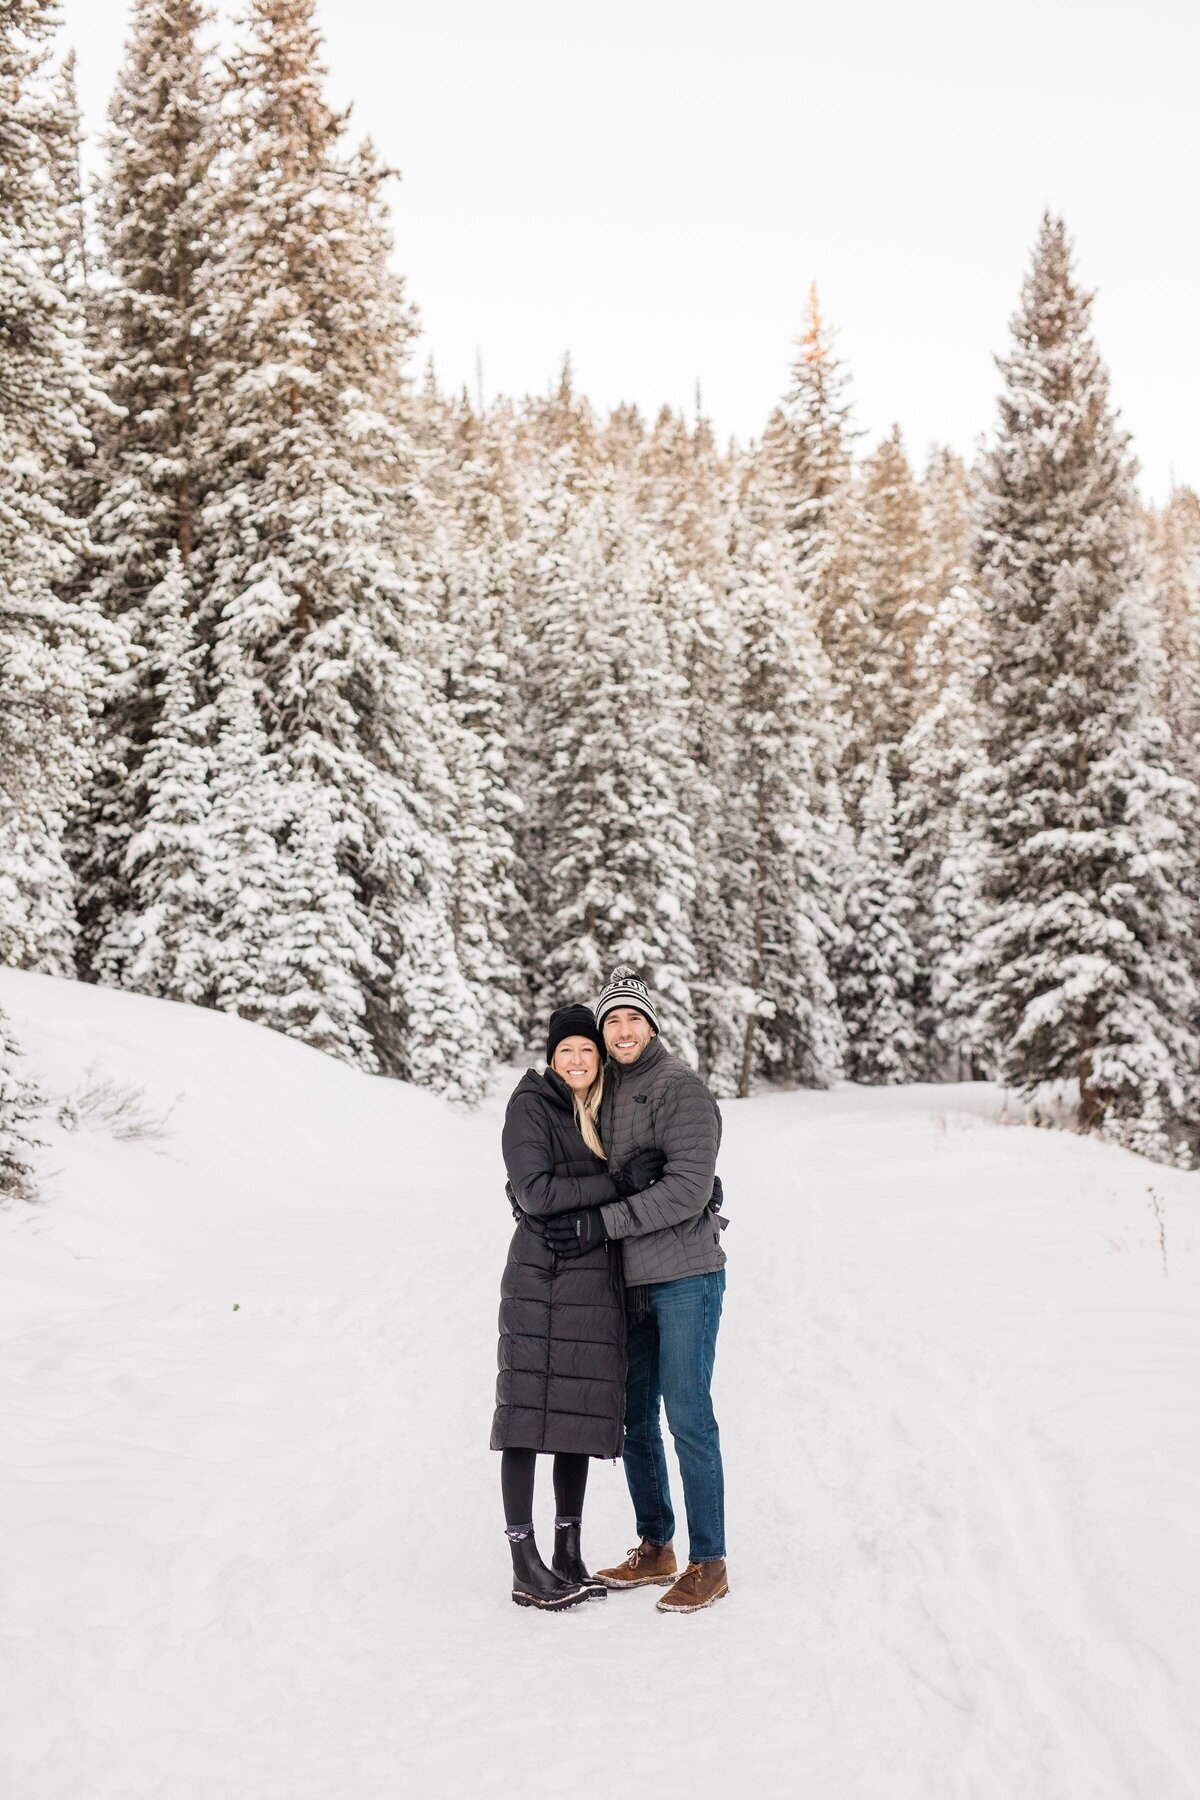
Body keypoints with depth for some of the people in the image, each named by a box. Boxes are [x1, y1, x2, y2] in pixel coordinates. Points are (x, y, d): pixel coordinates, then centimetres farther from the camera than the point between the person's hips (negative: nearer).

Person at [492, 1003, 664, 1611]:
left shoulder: (602, 1111, 15)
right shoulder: (530, 1106, -5)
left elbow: (646, 1182, 24)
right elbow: (535, 1192, -17)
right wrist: (620, 1182, -18)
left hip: (596, 1284, 7)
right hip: (541, 1279, -7)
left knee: (583, 1416, 9)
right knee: (528, 1417, -3)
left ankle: (568, 1554, 18)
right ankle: (525, 1567, 2)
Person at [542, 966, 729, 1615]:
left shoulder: (681, 1090, -12)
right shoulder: (604, 1092, 12)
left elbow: (687, 1189, -21)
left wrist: (603, 1223, -21)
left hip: (687, 1275, -8)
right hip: (632, 1282, 8)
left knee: (688, 1417, -5)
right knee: (633, 1416, 13)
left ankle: (708, 1564, 5)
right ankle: (655, 1550, 27)